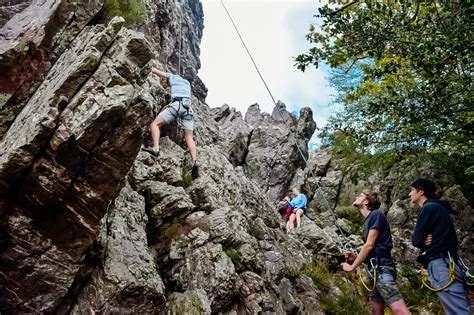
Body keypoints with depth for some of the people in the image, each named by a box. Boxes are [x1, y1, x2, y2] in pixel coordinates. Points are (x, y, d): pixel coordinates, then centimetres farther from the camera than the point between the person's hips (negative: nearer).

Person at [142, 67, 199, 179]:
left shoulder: (172, 77, 21)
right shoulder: (187, 83, 37)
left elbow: (154, 70, 23)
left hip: (177, 104, -5)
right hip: (188, 108, 5)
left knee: (155, 124, -5)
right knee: (189, 137, -3)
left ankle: (156, 148, -29)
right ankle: (195, 162, -23)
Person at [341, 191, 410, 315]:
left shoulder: (376, 214, -5)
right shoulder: (368, 220, 21)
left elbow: (369, 245, -12)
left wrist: (352, 266, -6)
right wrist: (356, 258, 8)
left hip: (381, 267, -10)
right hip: (376, 268, 10)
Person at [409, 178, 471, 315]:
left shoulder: (429, 208, -7)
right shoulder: (436, 207, 23)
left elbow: (416, 240, -11)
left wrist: (418, 237, 9)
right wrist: (424, 239, -4)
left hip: (439, 264, -10)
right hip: (444, 262, 10)